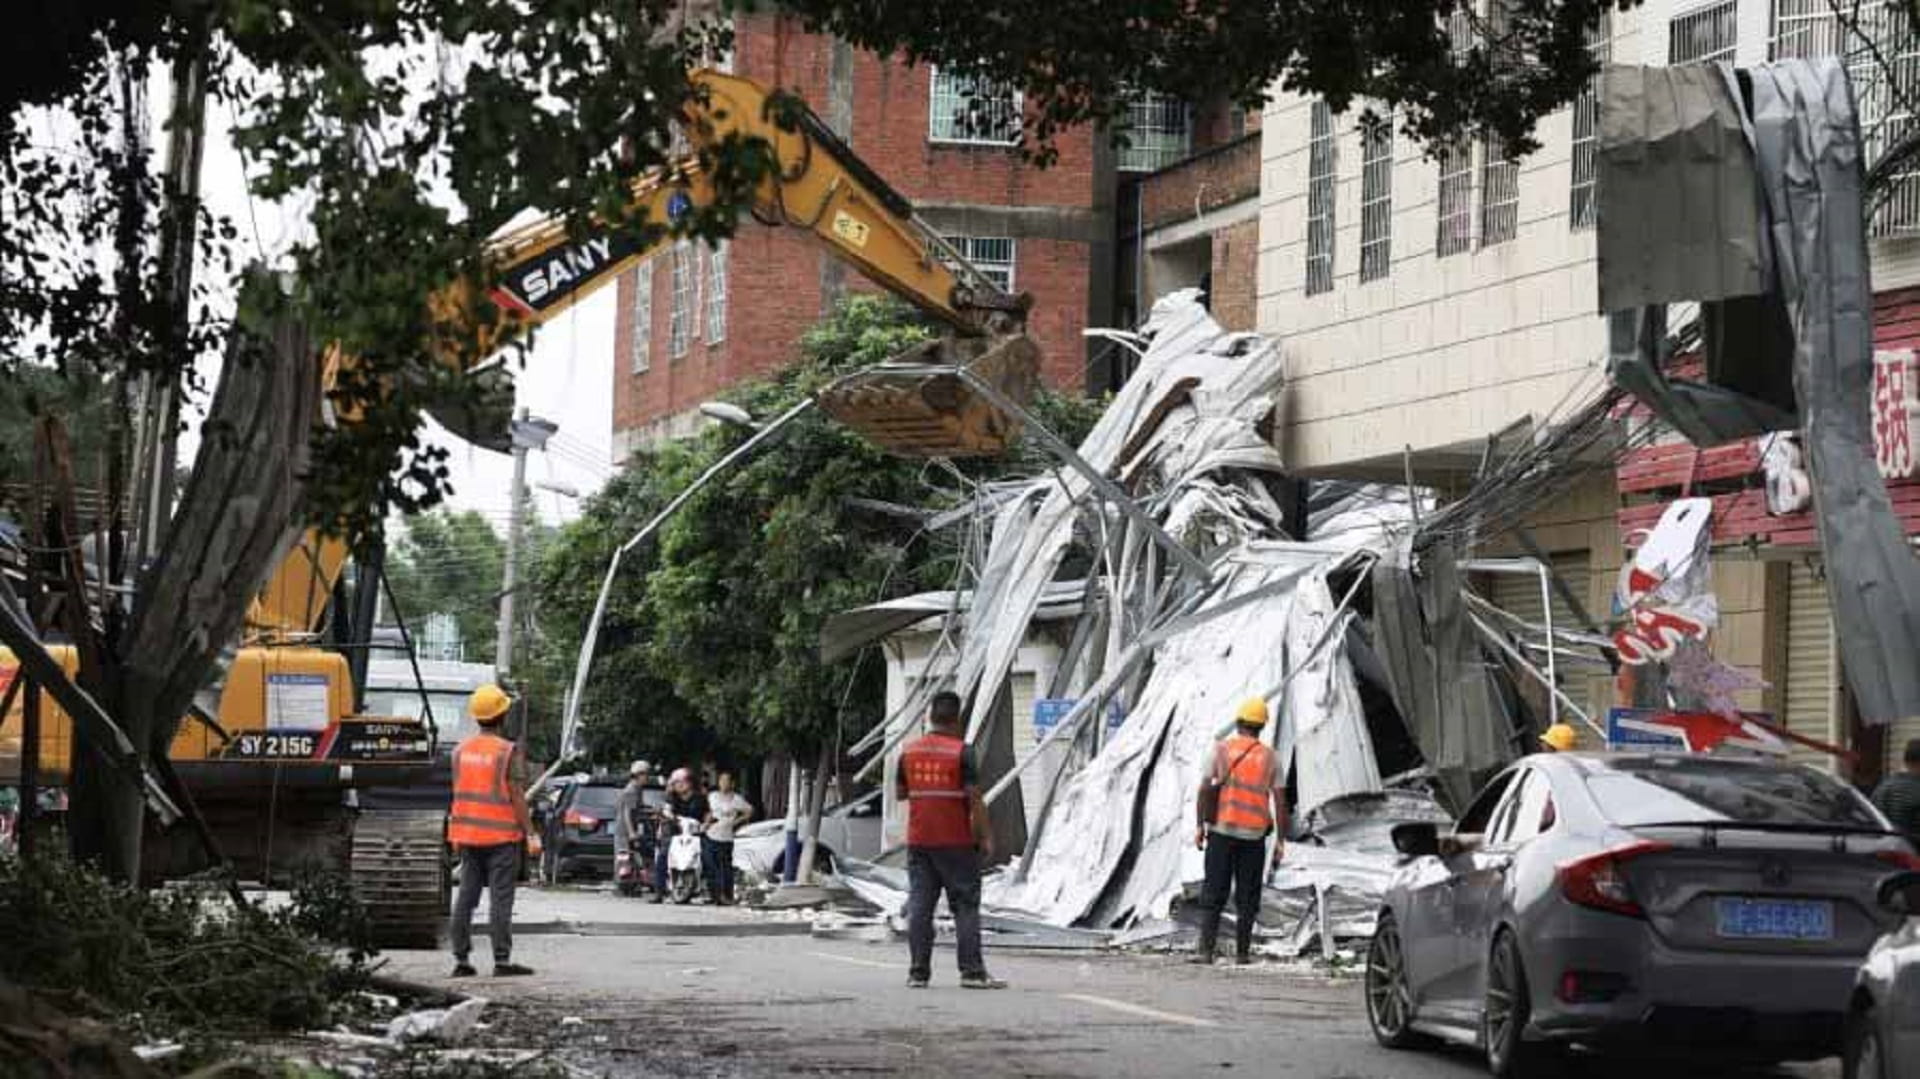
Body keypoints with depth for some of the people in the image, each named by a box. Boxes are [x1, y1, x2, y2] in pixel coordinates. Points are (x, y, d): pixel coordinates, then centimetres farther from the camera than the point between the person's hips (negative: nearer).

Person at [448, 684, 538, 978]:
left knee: (466, 897, 7)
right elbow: (516, 797, -13)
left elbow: (458, 794, 11)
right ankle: (502, 960, -7)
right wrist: (530, 833, -8)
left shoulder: (461, 751, 7)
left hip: (467, 834, 5)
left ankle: (461, 959, 8)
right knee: (500, 899, -5)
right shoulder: (507, 752, -10)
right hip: (501, 835, -5)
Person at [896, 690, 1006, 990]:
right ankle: (972, 971, -2)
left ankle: (918, 972, 3)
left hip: (918, 841, 4)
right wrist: (985, 836, -7)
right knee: (966, 906, 1)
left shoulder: (909, 751, 5)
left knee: (919, 906, 5)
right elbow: (975, 798, -13)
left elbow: (899, 793, 14)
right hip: (955, 842, -4)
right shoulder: (961, 752, -9)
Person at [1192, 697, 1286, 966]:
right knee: (1246, 898, 10)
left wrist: (1199, 826, 0)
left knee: (1213, 894, 3)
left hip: (1221, 832, -1)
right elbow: (1280, 801, -1)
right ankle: (1242, 952, 10)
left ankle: (1206, 950, -5)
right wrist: (1281, 840, 4)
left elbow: (1204, 789, -6)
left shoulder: (1221, 749, -1)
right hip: (1254, 835, 1)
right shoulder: (1270, 758, 2)